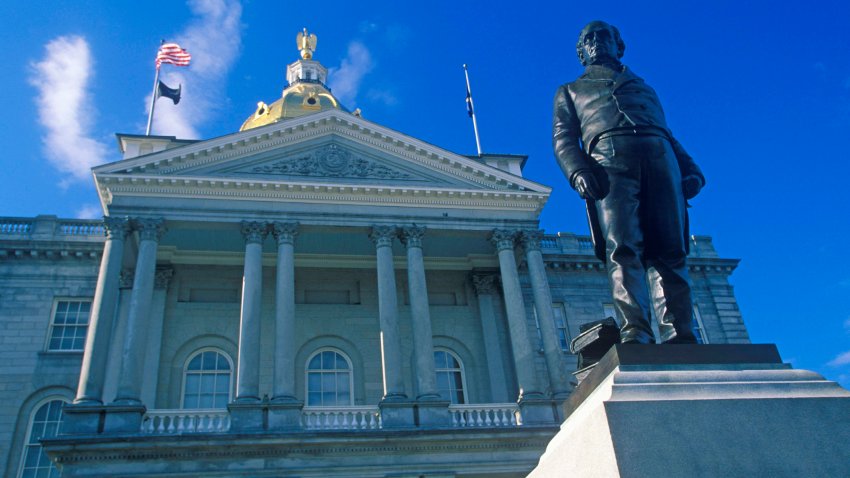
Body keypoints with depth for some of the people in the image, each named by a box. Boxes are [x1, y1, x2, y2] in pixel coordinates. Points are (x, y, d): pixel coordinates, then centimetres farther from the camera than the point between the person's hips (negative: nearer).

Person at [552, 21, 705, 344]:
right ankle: (634, 333, -31)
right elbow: (563, 139, 13)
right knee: (622, 248, -21)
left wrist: (690, 169, 7)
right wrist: (577, 171, -10)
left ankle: (678, 335, -22)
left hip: (660, 157, 3)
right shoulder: (569, 92, 31)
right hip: (608, 158, -2)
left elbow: (668, 133, 28)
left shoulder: (643, 87, 39)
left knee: (670, 249, -14)